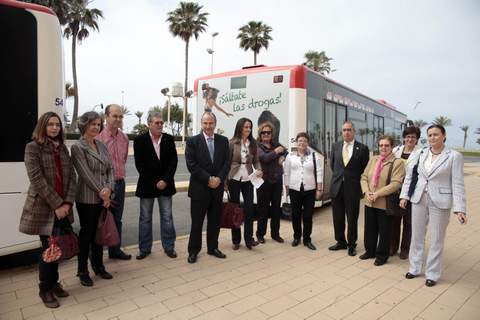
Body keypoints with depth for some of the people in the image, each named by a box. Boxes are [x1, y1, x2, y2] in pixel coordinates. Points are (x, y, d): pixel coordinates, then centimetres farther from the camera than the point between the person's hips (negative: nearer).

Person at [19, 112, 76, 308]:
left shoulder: (63, 148, 9)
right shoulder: (33, 147, -7)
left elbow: (71, 176, 5)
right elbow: (37, 179, -14)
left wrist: (67, 202, -7)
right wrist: (56, 204, -17)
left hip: (63, 207, 5)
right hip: (43, 207, -5)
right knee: (48, 248, 4)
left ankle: (54, 283, 30)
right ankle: (45, 290, 22)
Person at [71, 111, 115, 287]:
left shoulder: (101, 145, 9)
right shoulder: (77, 147, -8)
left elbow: (110, 168, 5)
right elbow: (85, 174, -14)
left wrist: (109, 188, -10)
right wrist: (101, 192, -12)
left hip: (103, 197, 5)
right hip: (87, 198, -5)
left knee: (99, 233, 15)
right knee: (86, 233, 7)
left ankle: (98, 266, 31)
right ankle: (83, 271, 23)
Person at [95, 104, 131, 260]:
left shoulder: (124, 138, 6)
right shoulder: (98, 137, -12)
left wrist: (119, 174, 15)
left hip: (120, 183, 6)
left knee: (117, 219, 16)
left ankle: (115, 250, 30)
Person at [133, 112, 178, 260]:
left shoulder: (169, 139, 4)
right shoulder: (140, 140, -3)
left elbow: (173, 161, 0)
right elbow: (139, 164, -6)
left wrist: (165, 180, -10)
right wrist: (154, 182, -9)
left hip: (165, 184, 2)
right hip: (147, 185, -1)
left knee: (167, 217, 7)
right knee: (145, 218, 8)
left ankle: (169, 246, 19)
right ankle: (144, 248, 21)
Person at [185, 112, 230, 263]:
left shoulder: (223, 140, 6)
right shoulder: (193, 141, -4)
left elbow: (226, 162, 3)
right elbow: (191, 165, -11)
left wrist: (219, 179, -11)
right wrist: (208, 179, -15)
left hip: (217, 187, 3)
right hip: (199, 188, -3)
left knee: (215, 221, 13)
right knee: (197, 222, 5)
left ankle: (213, 248, 29)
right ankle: (193, 250, 21)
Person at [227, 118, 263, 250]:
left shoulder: (253, 143, 5)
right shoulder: (232, 143, -5)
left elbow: (256, 160, 8)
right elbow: (227, 161, -4)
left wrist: (259, 170, -12)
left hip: (248, 179, 2)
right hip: (234, 178, -2)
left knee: (249, 208, -3)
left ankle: (249, 239, 7)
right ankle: (236, 240, 18)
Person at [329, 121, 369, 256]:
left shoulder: (362, 148, -4)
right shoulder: (336, 146, 7)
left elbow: (365, 168, 4)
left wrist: (354, 178, 5)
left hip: (352, 188, -3)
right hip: (336, 187, 3)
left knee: (352, 219, 7)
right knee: (338, 218, 11)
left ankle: (351, 245, 23)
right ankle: (341, 242, 28)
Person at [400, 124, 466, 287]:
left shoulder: (454, 156, -6)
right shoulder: (419, 153, 3)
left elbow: (457, 184, -9)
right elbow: (409, 176, 7)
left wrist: (459, 209, -13)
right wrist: (404, 196, 3)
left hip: (440, 202, -3)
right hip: (419, 200, 3)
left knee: (437, 240, 8)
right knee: (417, 236, 13)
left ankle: (432, 274, 24)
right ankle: (415, 268, 29)